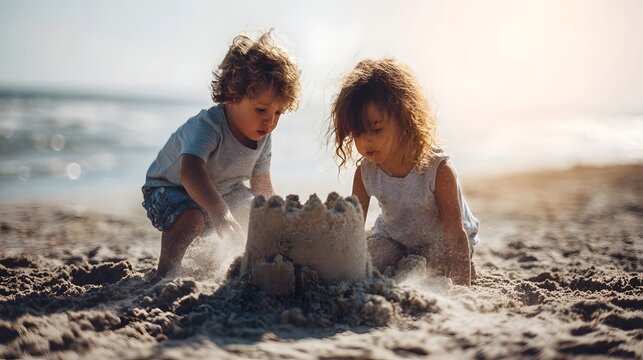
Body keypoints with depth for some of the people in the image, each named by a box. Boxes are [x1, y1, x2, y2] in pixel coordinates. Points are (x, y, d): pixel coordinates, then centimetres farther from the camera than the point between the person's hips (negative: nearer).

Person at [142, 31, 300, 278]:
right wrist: (220, 213, -64)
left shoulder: (263, 138, -12)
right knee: (190, 218, -36)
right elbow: (191, 174, -53)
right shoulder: (207, 126, -36)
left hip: (220, 193, 8)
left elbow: (261, 184, 3)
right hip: (170, 188, -7)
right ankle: (164, 273, -17)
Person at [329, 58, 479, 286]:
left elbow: (456, 234, -29)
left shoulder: (437, 169, -31)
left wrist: (462, 291, -34)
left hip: (440, 242, -3)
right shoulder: (365, 173, -18)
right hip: (393, 237, 3)